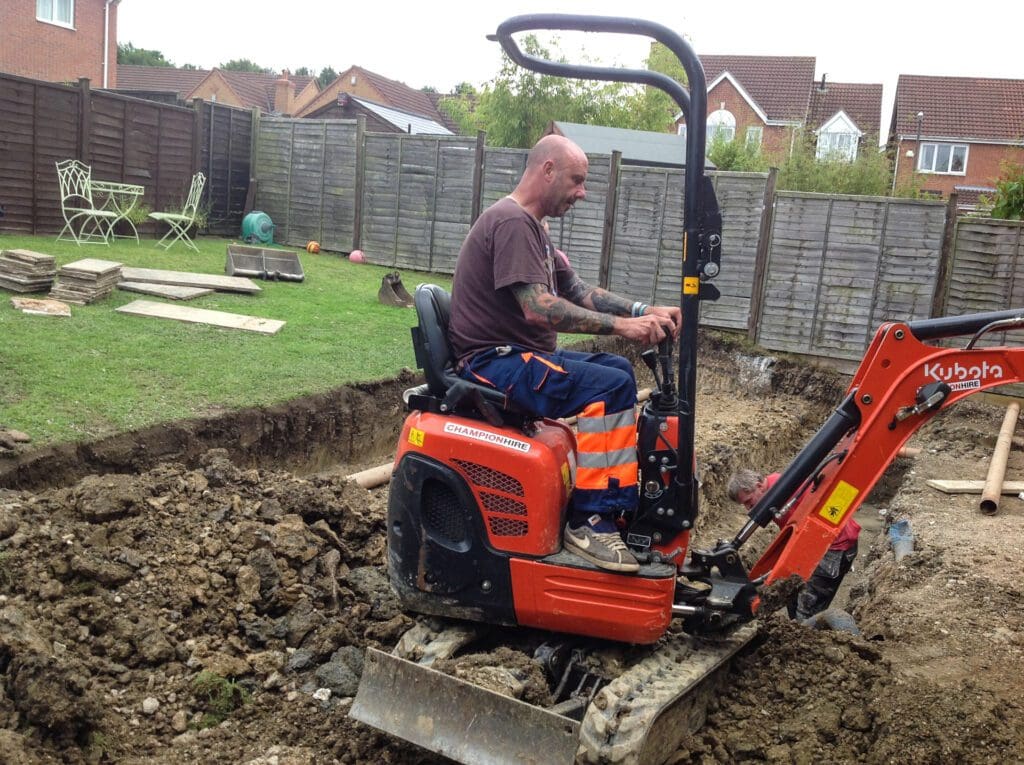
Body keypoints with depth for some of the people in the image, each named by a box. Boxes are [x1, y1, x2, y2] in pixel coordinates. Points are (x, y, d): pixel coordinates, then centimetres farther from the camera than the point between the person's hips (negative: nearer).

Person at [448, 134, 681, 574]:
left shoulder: (530, 225, 18)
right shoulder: (512, 221, -16)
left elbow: (578, 291, 15)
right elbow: (537, 307, -27)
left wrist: (643, 311, 1)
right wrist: (620, 325, -26)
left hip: (519, 355, 11)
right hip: (493, 361, -11)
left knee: (619, 369, 15)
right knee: (609, 386, -24)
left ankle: (623, 501, 14)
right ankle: (590, 521, -20)